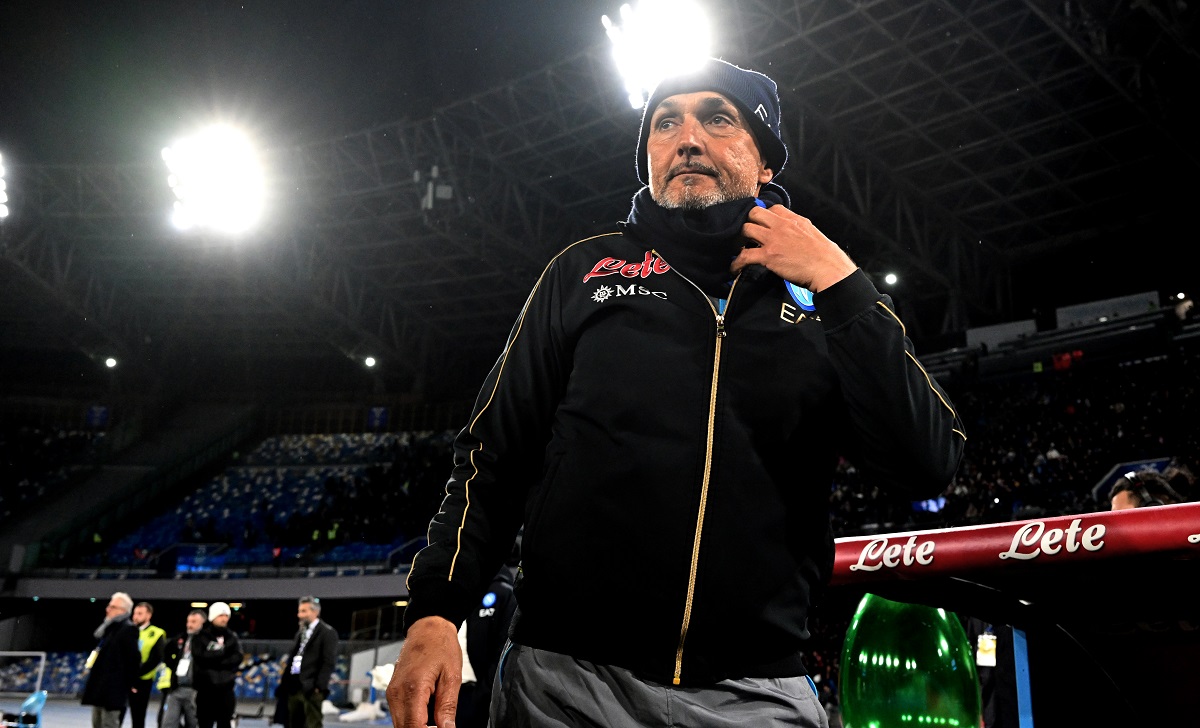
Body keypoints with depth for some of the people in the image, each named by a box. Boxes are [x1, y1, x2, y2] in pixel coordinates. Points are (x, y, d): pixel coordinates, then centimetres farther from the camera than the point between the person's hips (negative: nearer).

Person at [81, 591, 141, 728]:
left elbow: (133, 658, -16)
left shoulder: (128, 629, -13)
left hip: (113, 689, -10)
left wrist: (128, 684, -13)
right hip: (99, 687, 10)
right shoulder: (108, 628, 16)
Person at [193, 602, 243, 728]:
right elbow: (200, 656, -14)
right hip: (206, 686, -2)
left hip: (226, 686, 2)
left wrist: (213, 661, -13)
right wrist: (223, 652, -13)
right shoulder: (202, 636, 1)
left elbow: (238, 658, -4)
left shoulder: (232, 637, 8)